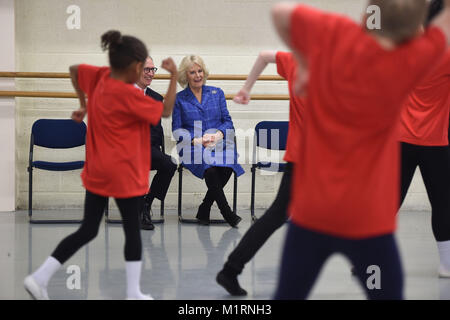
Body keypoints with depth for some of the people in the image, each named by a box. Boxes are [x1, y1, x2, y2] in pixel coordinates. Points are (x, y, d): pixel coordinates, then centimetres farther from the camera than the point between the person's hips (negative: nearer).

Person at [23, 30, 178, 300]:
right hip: (125, 174, -7)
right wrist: (174, 76, -9)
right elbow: (165, 111, -12)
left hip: (96, 173, 7)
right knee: (133, 231, 9)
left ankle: (40, 277, 4)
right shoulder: (129, 95, -20)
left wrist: (84, 104, 24)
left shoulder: (100, 77, 0)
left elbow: (75, 69, 18)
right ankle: (134, 293, 12)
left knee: (87, 231, 12)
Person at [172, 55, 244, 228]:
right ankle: (227, 213, -28)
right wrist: (196, 140, -12)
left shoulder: (217, 93, 17)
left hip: (219, 144, 2)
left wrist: (219, 134, -10)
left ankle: (204, 210, -17)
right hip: (193, 148, -2)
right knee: (210, 169, -36)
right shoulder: (179, 99, 11)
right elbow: (177, 129, 6)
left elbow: (227, 121, 13)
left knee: (226, 167, -34)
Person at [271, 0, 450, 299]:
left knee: (288, 294, 11)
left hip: (309, 210, 3)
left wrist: (306, 60, 19)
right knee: (387, 292, 11)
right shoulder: (411, 63, -14)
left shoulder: (334, 33, -9)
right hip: (366, 218, -3)